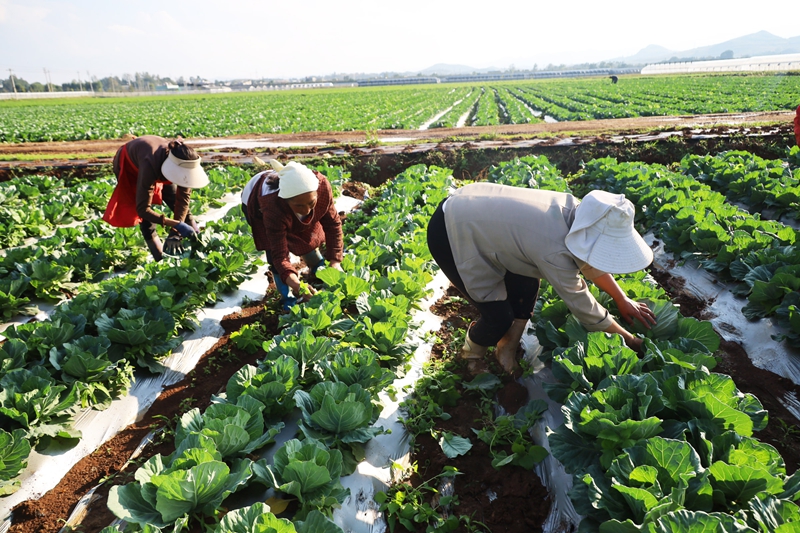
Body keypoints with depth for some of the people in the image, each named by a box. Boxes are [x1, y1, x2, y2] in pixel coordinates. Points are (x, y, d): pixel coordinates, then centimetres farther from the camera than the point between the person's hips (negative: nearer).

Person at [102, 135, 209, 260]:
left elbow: (183, 199, -26)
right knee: (146, 216, -13)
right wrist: (176, 225, -49)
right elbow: (143, 209, -43)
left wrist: (175, 233, -31)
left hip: (159, 169, 4)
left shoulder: (184, 163, -34)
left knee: (182, 207, -3)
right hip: (129, 166, -4)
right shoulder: (151, 165, -46)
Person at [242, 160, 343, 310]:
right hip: (257, 204, -4)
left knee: (309, 241, 7)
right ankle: (287, 296, 1)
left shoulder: (322, 186, -39)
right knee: (275, 249, -17)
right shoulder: (274, 209, -48)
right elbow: (279, 255, -43)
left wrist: (335, 261, -32)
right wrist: (296, 285, -60)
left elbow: (333, 224, -25)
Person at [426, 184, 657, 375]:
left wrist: (622, 300, 12)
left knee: (526, 286, 8)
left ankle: (507, 351, 28)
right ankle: (472, 353, 26)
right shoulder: (554, 251, -33)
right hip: (448, 235, -9)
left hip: (469, 213, 9)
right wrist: (630, 340, -5)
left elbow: (591, 262, 10)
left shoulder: (574, 211, -10)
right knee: (500, 319, -6)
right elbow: (582, 305, -18)